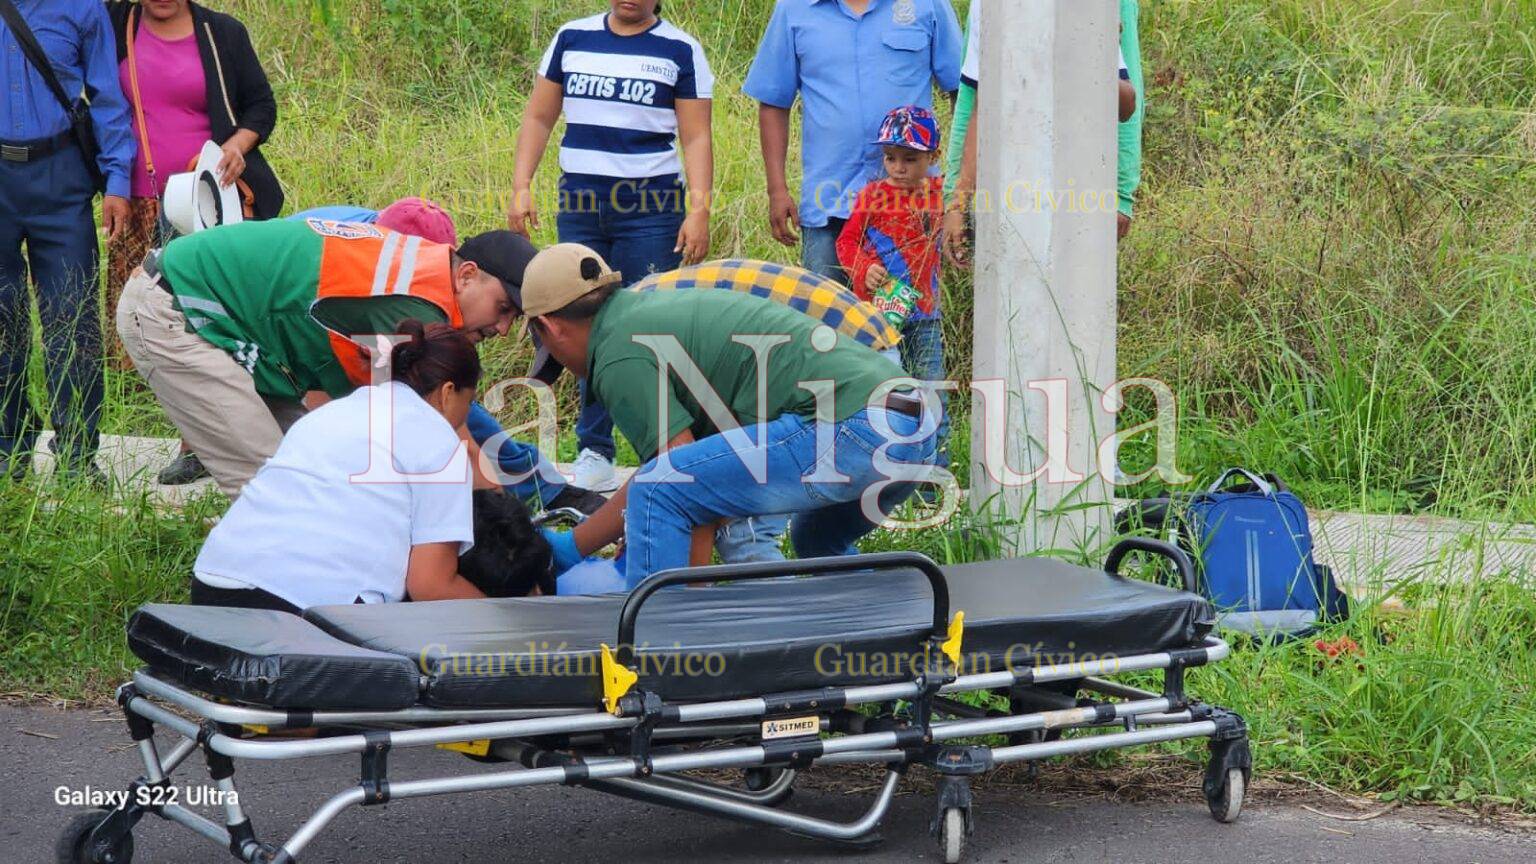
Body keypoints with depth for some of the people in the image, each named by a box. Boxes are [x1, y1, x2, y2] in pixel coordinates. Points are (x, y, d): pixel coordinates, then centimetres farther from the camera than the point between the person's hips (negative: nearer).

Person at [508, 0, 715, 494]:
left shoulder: (680, 51, 3)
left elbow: (696, 138, -1)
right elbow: (539, 117, 13)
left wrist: (699, 211, -11)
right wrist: (521, 187, 3)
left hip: (651, 208, -3)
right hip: (579, 207, 3)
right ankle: (593, 449, 10)